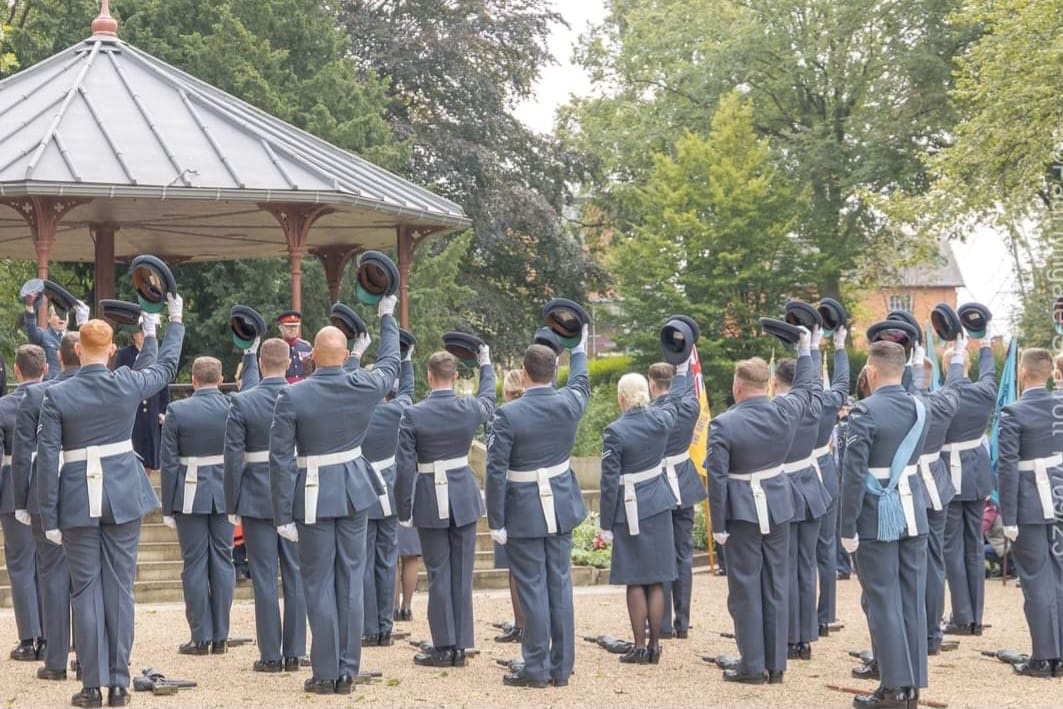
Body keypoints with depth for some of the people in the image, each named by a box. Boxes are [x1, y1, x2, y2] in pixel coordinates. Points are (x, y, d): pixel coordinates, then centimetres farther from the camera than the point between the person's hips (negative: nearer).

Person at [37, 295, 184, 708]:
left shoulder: (57, 397, -8)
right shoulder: (128, 385, -4)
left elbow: (47, 459, -8)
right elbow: (166, 367, 17)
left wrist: (50, 517, -2)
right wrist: (175, 321, 32)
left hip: (78, 499, -1)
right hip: (123, 495, 1)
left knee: (86, 591, 5)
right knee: (120, 587, 7)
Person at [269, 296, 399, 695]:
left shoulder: (291, 397, -13)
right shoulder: (364, 388, -5)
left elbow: (281, 459, -12)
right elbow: (390, 363, 19)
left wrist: (283, 514, -6)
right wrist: (387, 318, 34)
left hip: (314, 495, -3)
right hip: (355, 491, 3)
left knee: (319, 583, 4)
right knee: (351, 580, 9)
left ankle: (325, 674, 6)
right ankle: (347, 672, 12)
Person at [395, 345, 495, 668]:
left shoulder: (412, 416, -12)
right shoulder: (471, 409, -4)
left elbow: (404, 468, -10)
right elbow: (489, 398, 22)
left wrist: (404, 511, -1)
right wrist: (485, 365, 39)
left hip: (430, 500, -2)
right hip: (464, 496, 3)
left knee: (438, 573, 4)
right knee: (462, 572, 8)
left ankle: (443, 647, 5)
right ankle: (460, 645, 12)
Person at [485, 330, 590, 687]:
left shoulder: (508, 415, -17)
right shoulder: (569, 404, -3)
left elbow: (496, 472, -16)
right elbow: (581, 384, 23)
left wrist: (496, 522, -9)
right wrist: (578, 351, 42)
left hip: (524, 513, -5)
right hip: (561, 508, 5)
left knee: (533, 588, 0)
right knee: (560, 585, 10)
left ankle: (536, 668, 5)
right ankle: (561, 667, 16)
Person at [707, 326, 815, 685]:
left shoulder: (723, 425, -16)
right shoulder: (784, 411, -4)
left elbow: (717, 478, -15)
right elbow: (805, 388, 18)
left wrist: (718, 525, -8)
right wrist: (805, 349, 31)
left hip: (743, 512, -4)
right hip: (779, 509, 4)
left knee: (746, 588, 3)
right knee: (776, 587, 11)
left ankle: (753, 666, 5)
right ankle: (776, 664, 15)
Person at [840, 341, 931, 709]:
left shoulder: (865, 411, -14)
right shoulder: (919, 407, 6)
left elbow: (854, 473, -17)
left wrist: (847, 527, -12)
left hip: (878, 518, -6)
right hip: (913, 513, 6)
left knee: (883, 601, 0)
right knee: (913, 599, 9)